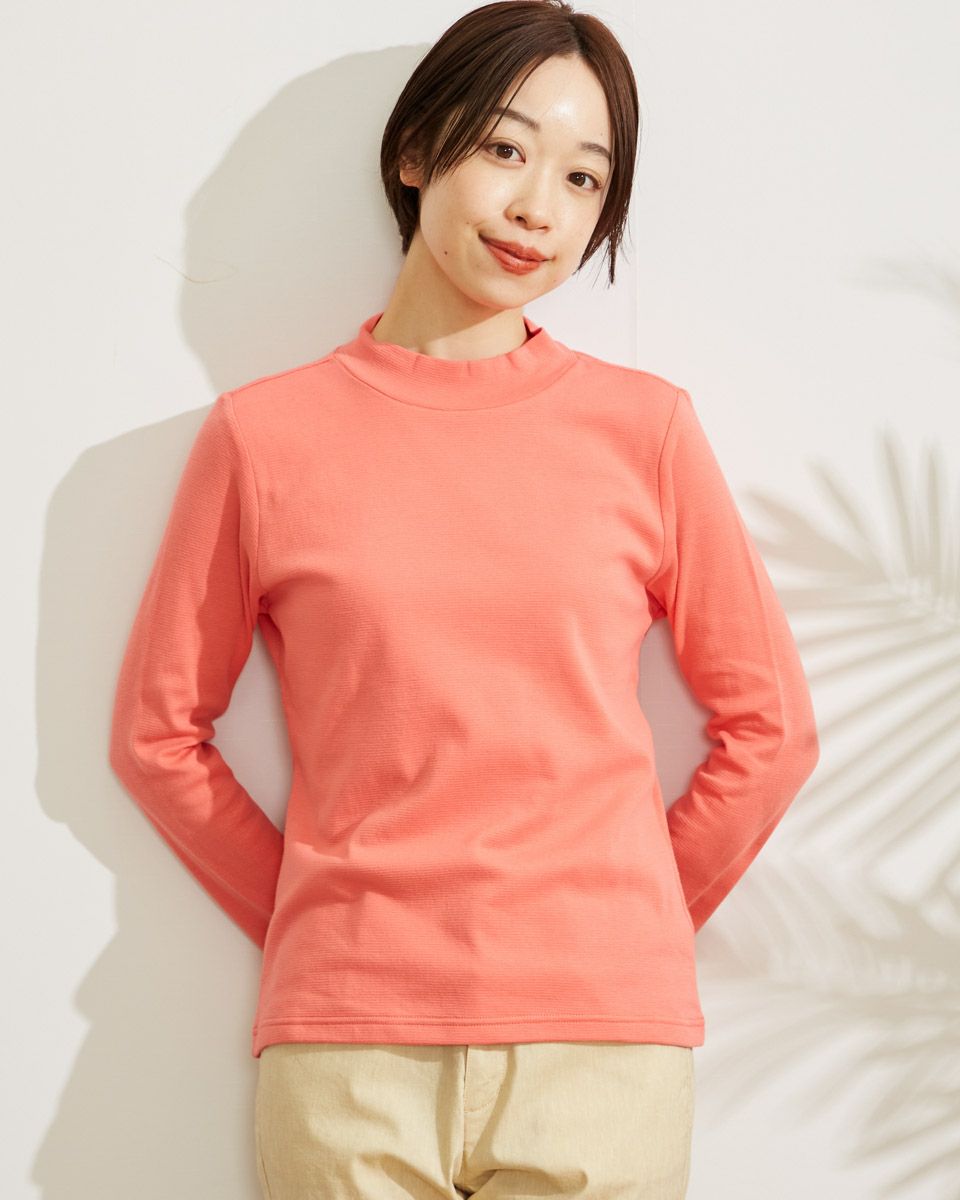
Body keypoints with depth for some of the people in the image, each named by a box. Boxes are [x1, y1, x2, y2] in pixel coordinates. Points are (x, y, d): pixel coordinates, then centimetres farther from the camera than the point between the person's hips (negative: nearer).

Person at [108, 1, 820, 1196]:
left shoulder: (643, 426, 4)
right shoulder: (263, 433, 3)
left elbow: (769, 724, 8)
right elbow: (157, 730, 9)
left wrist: (627, 928, 6)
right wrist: (312, 929, 6)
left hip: (604, 1042, 1)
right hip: (347, 1052, 0)